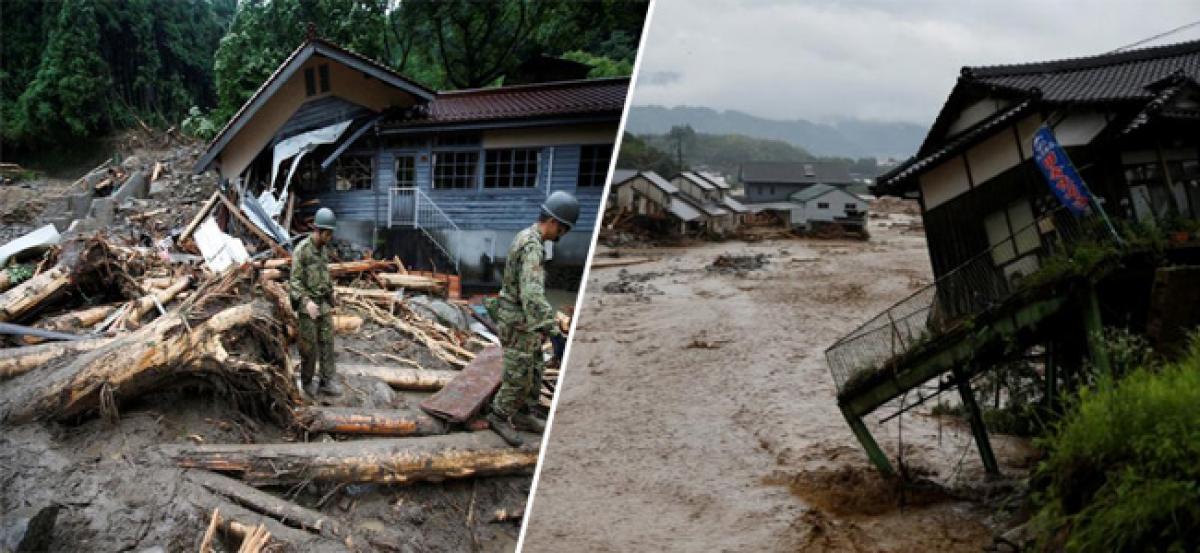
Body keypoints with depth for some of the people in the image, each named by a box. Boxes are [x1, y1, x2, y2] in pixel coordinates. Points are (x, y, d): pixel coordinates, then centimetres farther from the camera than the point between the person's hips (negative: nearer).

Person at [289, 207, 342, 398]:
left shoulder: (323, 248, 7)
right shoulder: (301, 250, -16)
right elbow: (295, 280, -18)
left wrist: (331, 293, 28)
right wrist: (306, 301, -30)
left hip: (324, 302, 6)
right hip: (308, 303, -6)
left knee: (327, 342, 3)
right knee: (309, 345, 1)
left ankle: (327, 381, 7)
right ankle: (307, 381, 17)